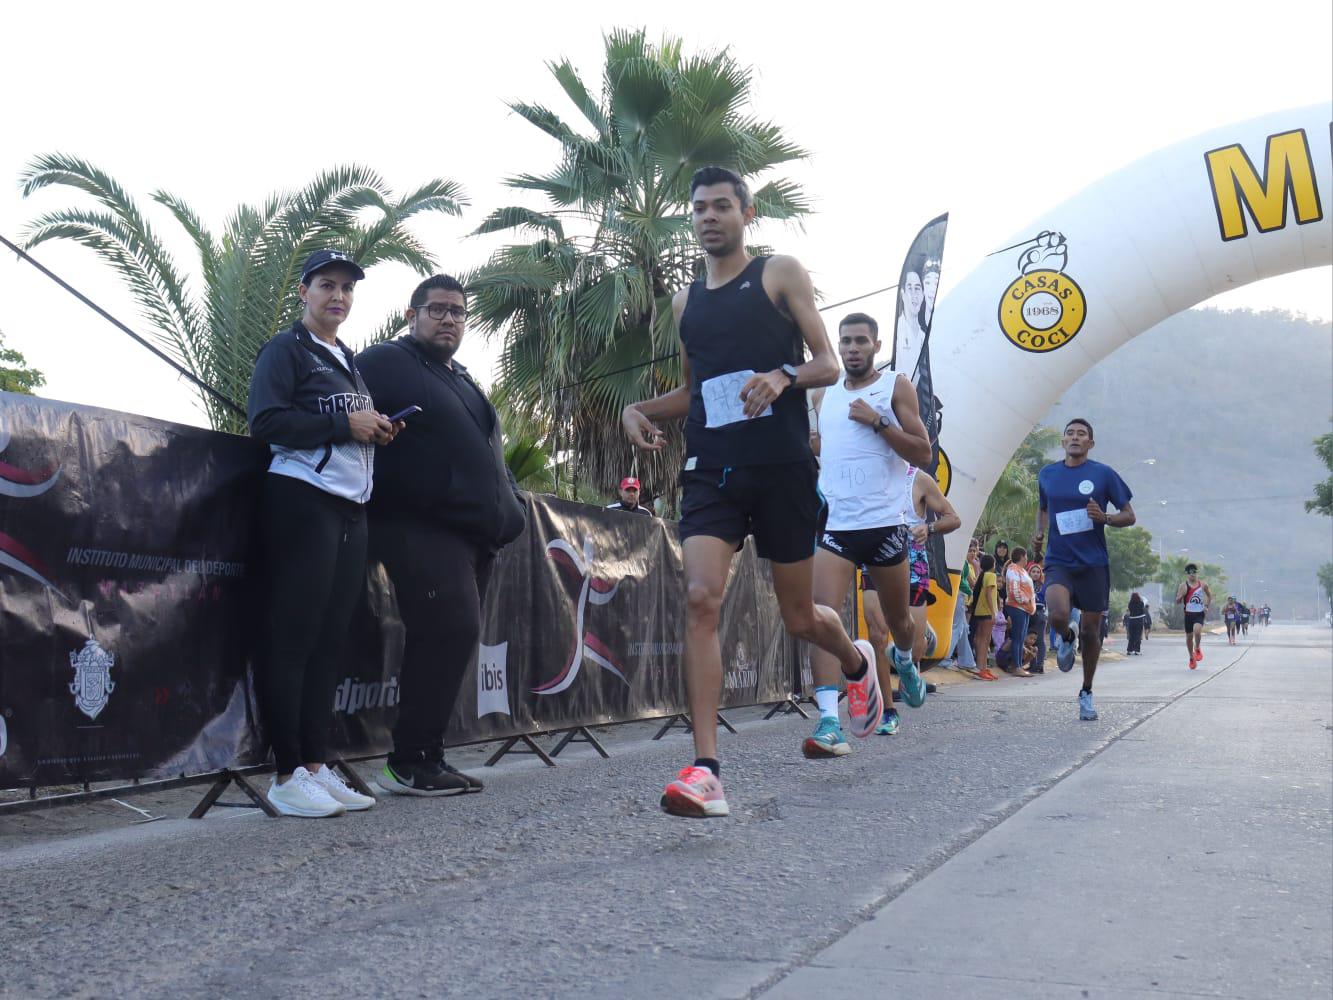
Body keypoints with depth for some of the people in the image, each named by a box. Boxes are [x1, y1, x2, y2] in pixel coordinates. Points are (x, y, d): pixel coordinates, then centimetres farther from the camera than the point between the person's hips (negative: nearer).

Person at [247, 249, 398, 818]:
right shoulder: (287, 348, 0)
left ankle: (315, 767, 9)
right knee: (293, 638, -7)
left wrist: (378, 431, 8)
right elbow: (265, 420, -14)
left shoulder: (349, 361, 23)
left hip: (351, 509, 8)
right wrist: (345, 425, -14)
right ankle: (288, 777, -4)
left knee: (328, 641, 6)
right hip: (302, 500, -8)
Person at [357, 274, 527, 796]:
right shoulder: (382, 362, 1)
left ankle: (424, 757, 13)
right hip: (423, 528, -9)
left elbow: (490, 455, 30)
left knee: (451, 640, 7)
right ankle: (410, 762, -11)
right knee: (452, 631, -17)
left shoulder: (463, 381, 26)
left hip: (474, 534, 9)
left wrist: (510, 509, 21)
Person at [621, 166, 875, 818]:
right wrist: (640, 409, 6)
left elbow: (828, 366, 0)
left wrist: (783, 377, -22)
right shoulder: (686, 300, 17)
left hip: (782, 469, -3)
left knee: (799, 617, 8)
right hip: (711, 471, 3)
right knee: (700, 598, -18)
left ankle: (856, 662, 45)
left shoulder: (780, 274, 4)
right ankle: (705, 772, -21)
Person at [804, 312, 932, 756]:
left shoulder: (896, 386, 1)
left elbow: (923, 452, -5)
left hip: (885, 523, -2)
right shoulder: (821, 394, 13)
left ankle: (904, 661, 52)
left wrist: (877, 422, -15)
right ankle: (829, 723, -23)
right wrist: (812, 444, 7)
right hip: (835, 524, 2)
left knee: (898, 620, 15)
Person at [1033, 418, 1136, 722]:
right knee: (1058, 615, -26)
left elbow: (1129, 516, 3)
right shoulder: (1047, 474, 7)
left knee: (1090, 629, 5)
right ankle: (1065, 639, 12)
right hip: (1059, 562, 1)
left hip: (1094, 563, -1)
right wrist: (1040, 533, 5)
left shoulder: (1104, 474, -2)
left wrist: (1105, 518, -17)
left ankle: (1086, 693, 26)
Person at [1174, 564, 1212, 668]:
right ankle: (1192, 658, 26)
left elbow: (1209, 596, 18)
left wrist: (1207, 606, 4)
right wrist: (1181, 595, -23)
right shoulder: (1183, 586, -2)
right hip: (1188, 614, 1)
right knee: (1189, 637, 7)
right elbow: (1177, 602, -2)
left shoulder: (1203, 585, 1)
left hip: (1200, 613, -1)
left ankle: (1198, 649, 1)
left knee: (1197, 631, -27)